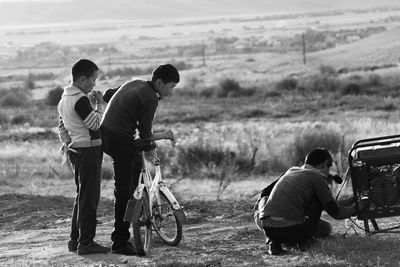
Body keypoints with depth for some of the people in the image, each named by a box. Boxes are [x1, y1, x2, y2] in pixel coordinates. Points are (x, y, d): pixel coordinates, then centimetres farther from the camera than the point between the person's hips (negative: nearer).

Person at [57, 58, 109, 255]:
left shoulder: (64, 99, 13)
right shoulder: (80, 99, -18)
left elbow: (62, 127, 19)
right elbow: (94, 124, -19)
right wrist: (99, 104, -8)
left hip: (75, 150, 10)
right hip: (89, 150, -10)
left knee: (81, 195, 17)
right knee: (89, 197, -6)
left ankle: (75, 239, 20)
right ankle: (86, 243, -5)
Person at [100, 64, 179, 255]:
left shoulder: (135, 83, 12)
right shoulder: (150, 99, -14)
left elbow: (107, 95, 24)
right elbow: (145, 136, -13)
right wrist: (165, 135, 4)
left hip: (104, 132, 9)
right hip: (120, 140, -9)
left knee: (137, 161, 33)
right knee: (124, 191, -5)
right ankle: (120, 243, -3)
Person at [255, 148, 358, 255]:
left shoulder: (291, 170, 25)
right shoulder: (317, 176, 6)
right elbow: (335, 212, 3)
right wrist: (354, 208, 27)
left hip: (267, 229, 4)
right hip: (290, 229, -4)